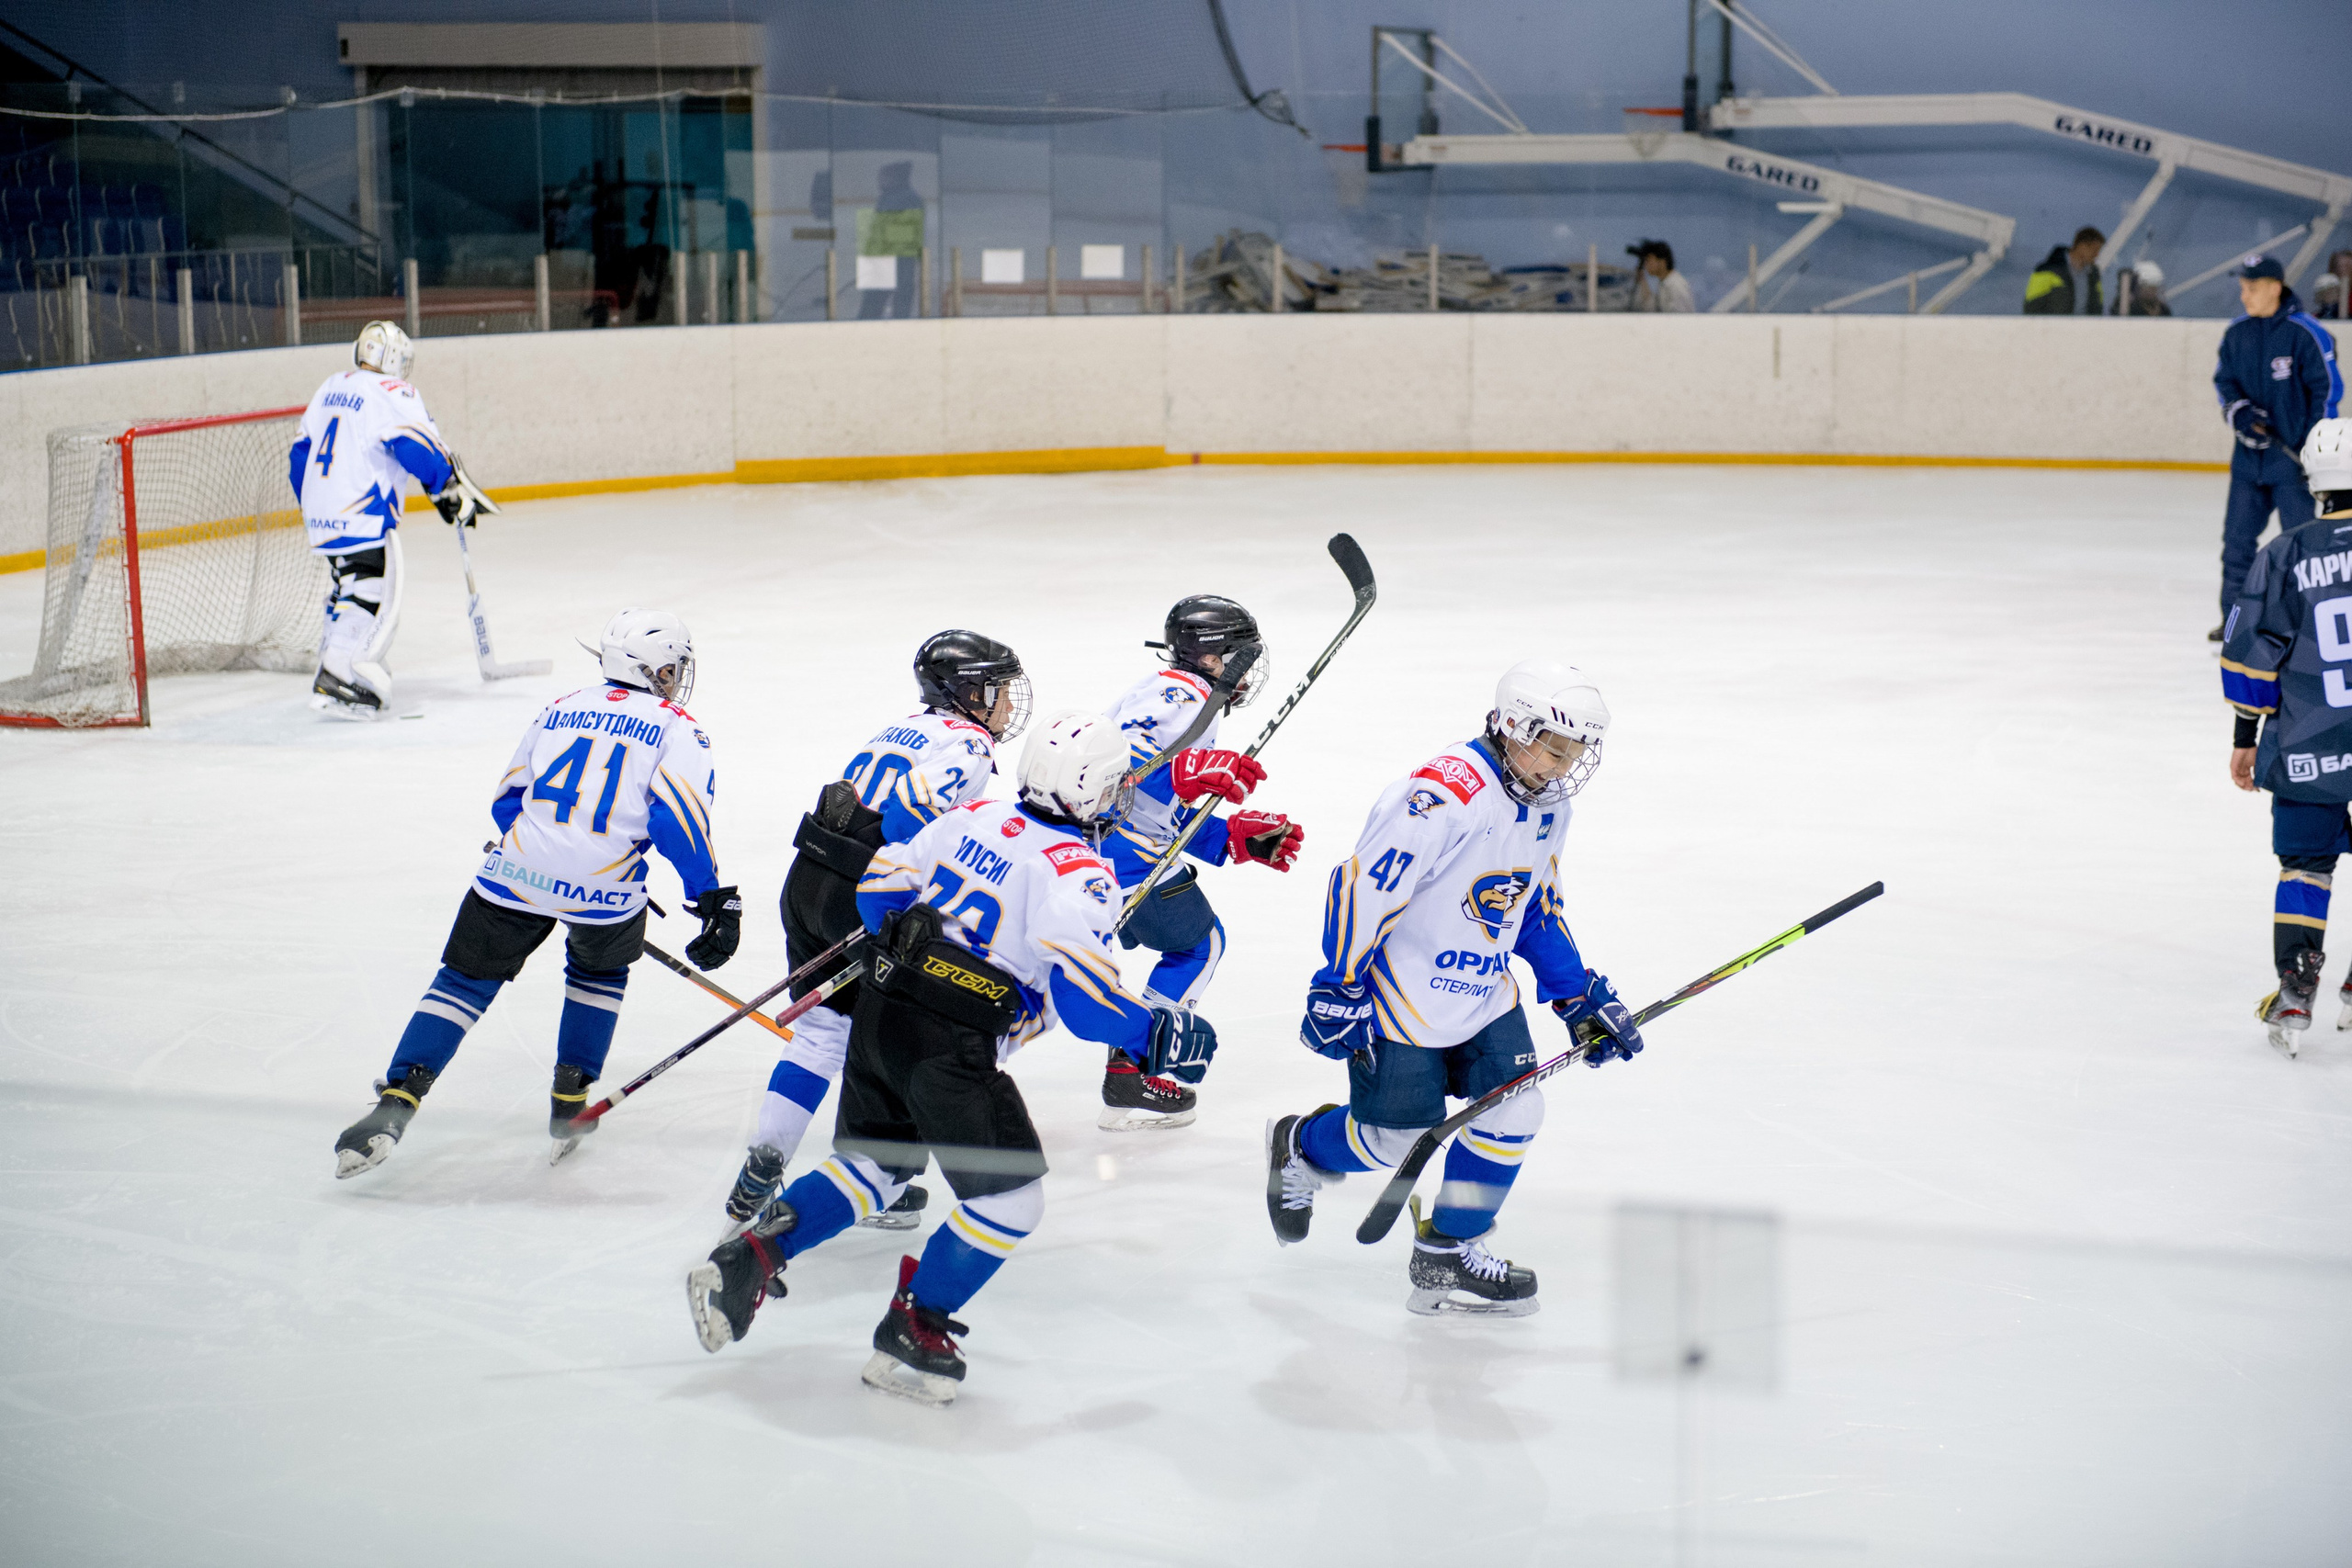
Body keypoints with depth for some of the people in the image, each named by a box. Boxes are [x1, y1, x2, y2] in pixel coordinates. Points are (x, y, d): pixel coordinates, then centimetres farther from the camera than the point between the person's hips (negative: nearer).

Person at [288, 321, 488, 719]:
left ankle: (331, 667, 26)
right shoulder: (392, 393, -9)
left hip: (320, 512, 9)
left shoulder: (330, 388, 17)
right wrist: (454, 492, -9)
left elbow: (300, 454, 22)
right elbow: (420, 449, -19)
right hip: (363, 517, -9)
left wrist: (313, 509, 32)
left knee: (348, 588, 23)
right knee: (375, 596, -9)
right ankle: (339, 682, -19)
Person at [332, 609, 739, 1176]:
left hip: (515, 872, 2)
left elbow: (508, 801, 25)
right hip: (604, 888, -2)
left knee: (466, 980, 12)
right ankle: (570, 1106, 25)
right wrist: (715, 900, -6)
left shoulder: (558, 710, 22)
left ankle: (397, 1103, -5)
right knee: (599, 968, 29)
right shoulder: (679, 729, 8)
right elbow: (680, 816, -7)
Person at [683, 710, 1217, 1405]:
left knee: (871, 1164, 25)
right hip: (950, 1047, -7)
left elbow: (880, 886, 15)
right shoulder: (1080, 874, -11)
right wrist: (1159, 1033, -5)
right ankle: (910, 1335, 8)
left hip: (881, 1010, 8)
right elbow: (1081, 990, -19)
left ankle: (749, 1257, 15)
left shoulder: (973, 818, 10)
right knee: (1009, 1195, 5)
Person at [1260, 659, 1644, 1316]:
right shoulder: (1443, 794, -27)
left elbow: (1538, 911, 16)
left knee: (1513, 1110, -1)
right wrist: (1339, 989, -22)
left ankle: (1448, 1253, 14)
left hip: (1484, 992, 8)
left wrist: (1580, 997, 10)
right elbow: (1362, 886, -25)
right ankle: (1300, 1147, 33)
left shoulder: (1546, 808, 3)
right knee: (1396, 1138, 1)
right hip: (1400, 999, -8)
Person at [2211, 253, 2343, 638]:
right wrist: (2240, 412, -7)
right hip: (2249, 455, 5)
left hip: (2293, 457, -5)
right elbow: (2224, 382, 14)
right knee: (2237, 534, 8)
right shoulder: (2236, 335, 6)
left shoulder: (2306, 333, -11)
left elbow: (2328, 389, -9)